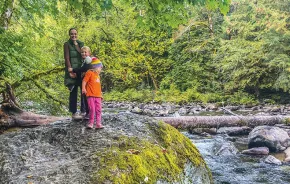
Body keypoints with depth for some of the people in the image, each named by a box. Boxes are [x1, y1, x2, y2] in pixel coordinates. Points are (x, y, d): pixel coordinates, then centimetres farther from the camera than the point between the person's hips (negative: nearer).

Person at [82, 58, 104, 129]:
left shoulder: (98, 75, 21)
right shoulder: (89, 73, -1)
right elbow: (84, 81, -9)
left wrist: (101, 94, 23)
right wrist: (83, 88, -23)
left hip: (98, 96, 7)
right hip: (91, 95, -7)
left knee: (98, 110, 2)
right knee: (92, 109, -10)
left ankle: (98, 123, 4)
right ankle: (91, 123, 1)